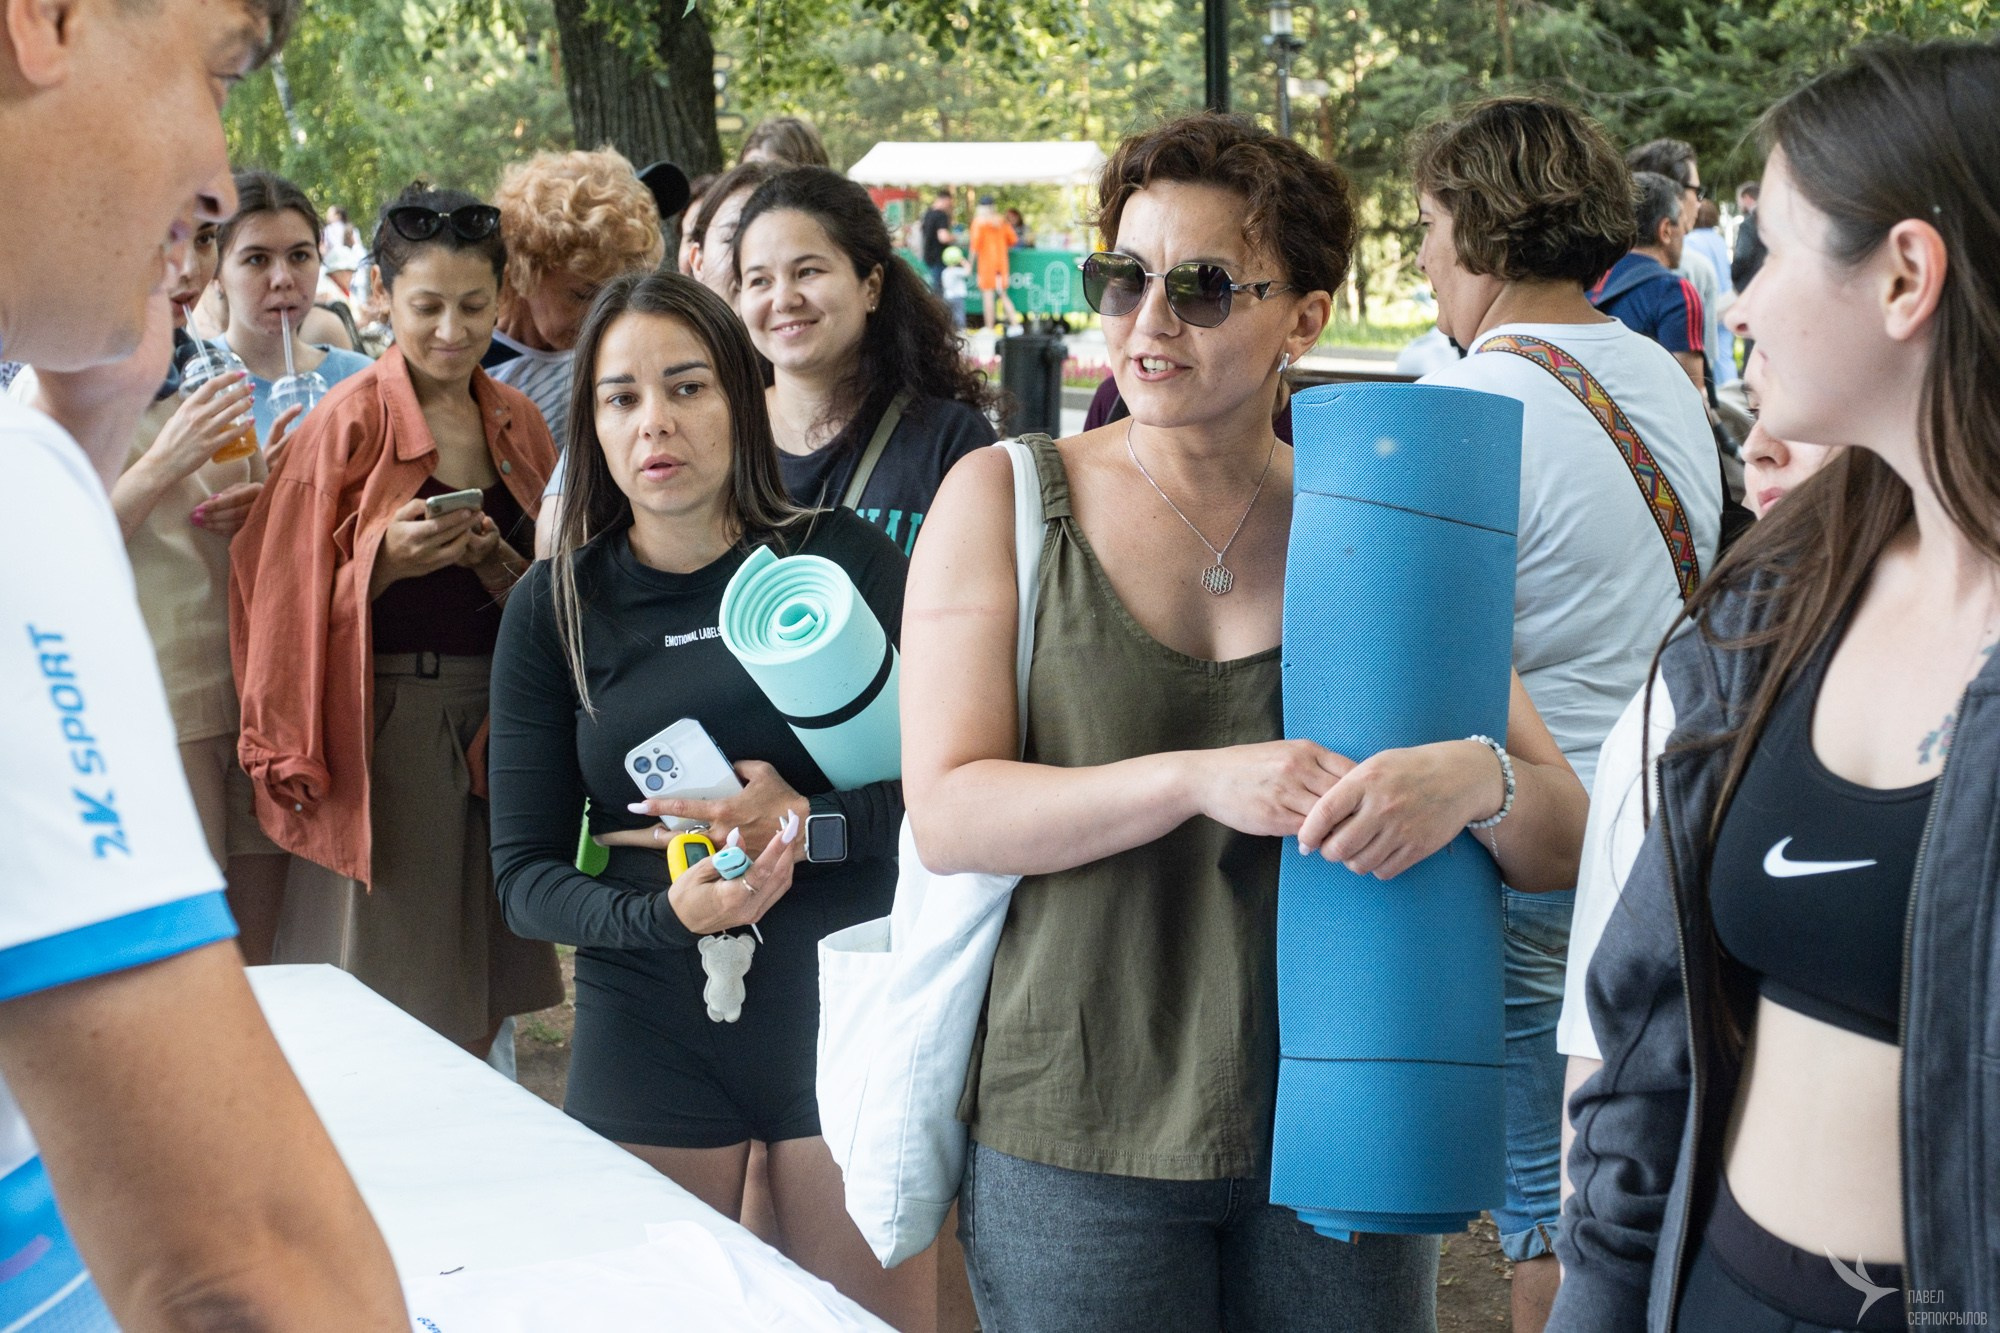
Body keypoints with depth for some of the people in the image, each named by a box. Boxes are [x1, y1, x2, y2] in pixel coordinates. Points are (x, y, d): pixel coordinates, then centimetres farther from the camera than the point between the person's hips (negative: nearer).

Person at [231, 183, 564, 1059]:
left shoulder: (517, 424, 10)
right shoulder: (347, 424, -5)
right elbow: (290, 603, -6)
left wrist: (497, 564, -8)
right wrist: (387, 560, -21)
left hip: (497, 726, 5)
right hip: (384, 732, -4)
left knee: (478, 1021, 7)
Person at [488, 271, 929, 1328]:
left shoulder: (843, 559, -2)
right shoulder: (555, 607, 0)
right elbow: (525, 880, -1)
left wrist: (810, 820, -20)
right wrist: (664, 916, -20)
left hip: (844, 1006, 0)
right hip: (651, 1030, 1)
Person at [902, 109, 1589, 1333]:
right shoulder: (1003, 498, -1)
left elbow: (1568, 840, 0)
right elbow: (947, 815, -11)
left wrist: (1473, 780, -23)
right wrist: (1200, 779, -25)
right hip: (1078, 1140, -1)